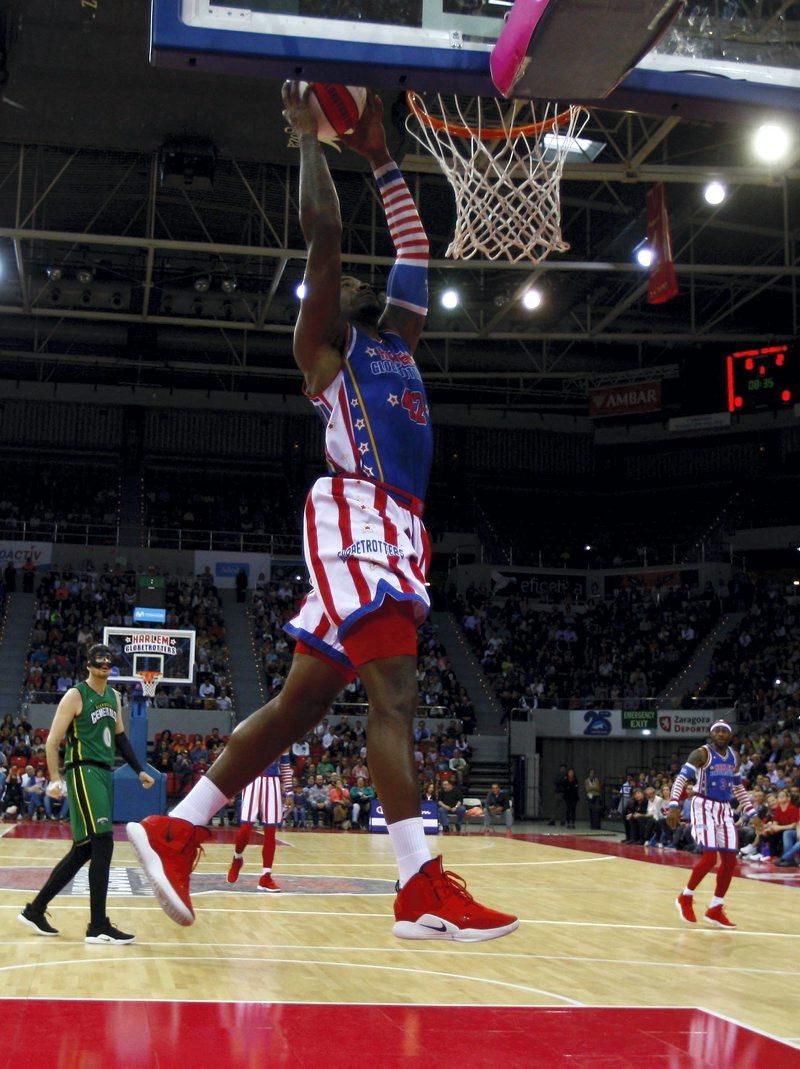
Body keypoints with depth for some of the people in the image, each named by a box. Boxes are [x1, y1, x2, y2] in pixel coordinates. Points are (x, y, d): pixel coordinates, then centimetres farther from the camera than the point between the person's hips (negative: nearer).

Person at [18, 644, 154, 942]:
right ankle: (98, 926, -12)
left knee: (84, 850, 12)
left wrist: (139, 770, 21)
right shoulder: (75, 695, -7)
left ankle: (35, 910, 23)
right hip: (84, 773, -9)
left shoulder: (114, 697, 16)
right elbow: (52, 741, -10)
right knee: (103, 845, -15)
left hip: (105, 773, 9)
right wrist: (55, 779, -20)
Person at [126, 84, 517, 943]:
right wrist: (309, 136, 11)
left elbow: (415, 253, 33)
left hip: (394, 527, 8)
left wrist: (379, 155, 34)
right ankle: (422, 890, -22)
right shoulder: (325, 343, 7)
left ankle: (174, 831, 12)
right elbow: (322, 232, -1)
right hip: (356, 515, -8)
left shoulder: (396, 341, 28)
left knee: (304, 697, 6)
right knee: (395, 688, -18)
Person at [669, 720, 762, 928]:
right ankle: (685, 898, 5)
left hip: (725, 810, 7)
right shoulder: (701, 753, -10)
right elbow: (681, 778, -17)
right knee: (710, 857, -16)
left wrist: (752, 813, 16)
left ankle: (715, 910, 12)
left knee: (730, 860, 2)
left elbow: (738, 788, 21)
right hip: (704, 807, -7)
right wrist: (674, 805, -29)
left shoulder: (734, 757, 10)